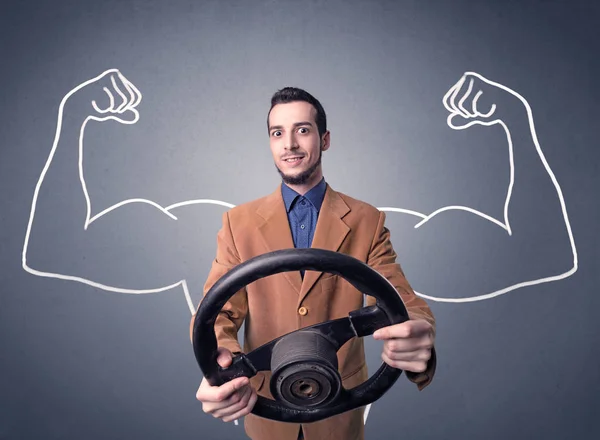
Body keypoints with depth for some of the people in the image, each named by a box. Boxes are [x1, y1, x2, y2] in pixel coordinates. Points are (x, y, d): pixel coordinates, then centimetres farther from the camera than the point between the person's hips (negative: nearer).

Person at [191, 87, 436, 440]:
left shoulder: (367, 221, -7)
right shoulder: (239, 222, -6)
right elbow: (218, 311, -12)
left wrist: (418, 337, -38)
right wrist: (219, 361, -35)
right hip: (266, 407, 1)